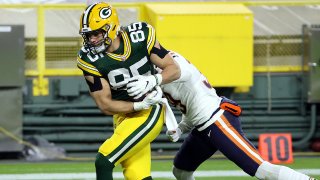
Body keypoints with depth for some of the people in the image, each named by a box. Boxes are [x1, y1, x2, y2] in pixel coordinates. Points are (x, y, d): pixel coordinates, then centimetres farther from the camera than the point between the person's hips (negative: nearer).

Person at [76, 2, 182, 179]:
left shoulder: (141, 37, -14)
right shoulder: (90, 60, -12)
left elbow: (174, 70, -7)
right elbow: (105, 104, -10)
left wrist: (152, 81, -27)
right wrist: (140, 105, -23)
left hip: (148, 114, -3)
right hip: (123, 115, 3)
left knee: (103, 162, -16)